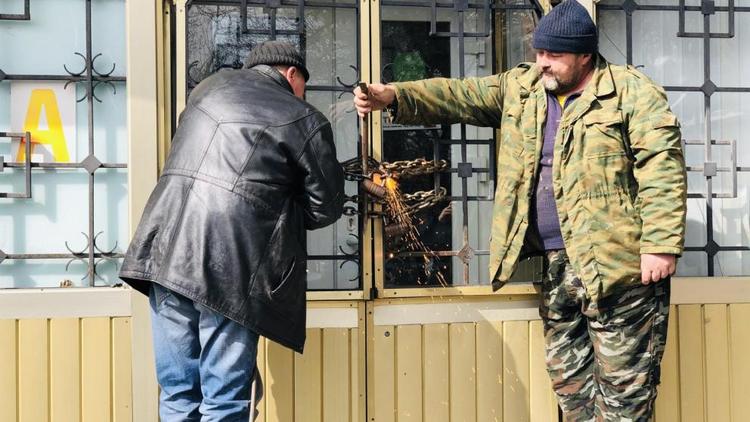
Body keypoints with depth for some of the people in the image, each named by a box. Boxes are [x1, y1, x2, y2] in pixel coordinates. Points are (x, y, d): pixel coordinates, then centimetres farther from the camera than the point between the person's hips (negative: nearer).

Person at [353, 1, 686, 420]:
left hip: (618, 263, -6)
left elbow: (662, 168, -11)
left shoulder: (631, 91, -5)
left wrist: (661, 245, -17)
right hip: (558, 264, 6)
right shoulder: (519, 87, 12)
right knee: (568, 374, 15)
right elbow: (458, 96, 4)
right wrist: (394, 97, -11)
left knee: (623, 380, 1)